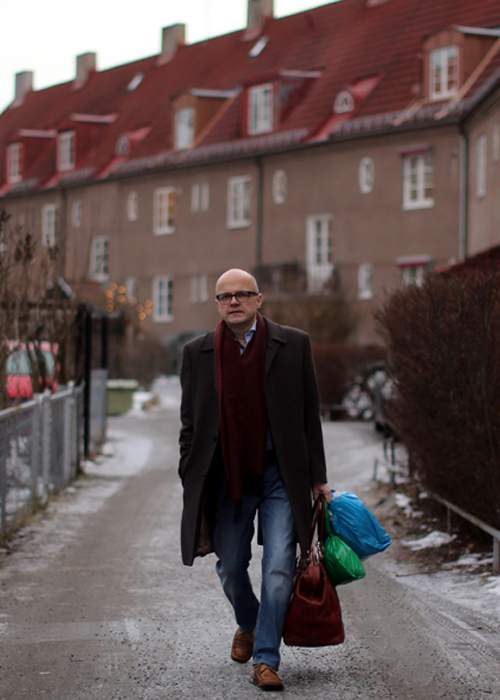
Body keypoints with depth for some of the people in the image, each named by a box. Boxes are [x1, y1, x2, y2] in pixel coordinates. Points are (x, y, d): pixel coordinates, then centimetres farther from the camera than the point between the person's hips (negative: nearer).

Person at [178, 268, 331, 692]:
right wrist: (190, 485, 2)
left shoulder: (293, 345, -2)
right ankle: (248, 625, 42)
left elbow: (310, 415, 2)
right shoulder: (197, 354, 2)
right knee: (230, 568, 13)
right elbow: (190, 425, 6)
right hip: (226, 478, 2)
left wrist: (317, 478, 0)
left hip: (280, 475, -2)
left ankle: (266, 659, 3)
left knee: (279, 570, -7)